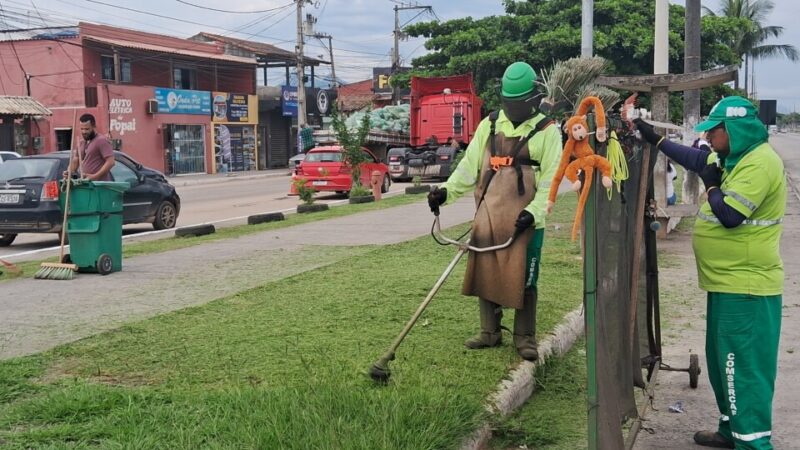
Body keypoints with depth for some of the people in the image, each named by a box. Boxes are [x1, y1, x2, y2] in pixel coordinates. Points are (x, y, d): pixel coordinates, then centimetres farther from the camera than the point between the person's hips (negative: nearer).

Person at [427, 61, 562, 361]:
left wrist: (533, 212, -17)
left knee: (523, 279, 0)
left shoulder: (547, 131, -1)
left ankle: (525, 338, 13)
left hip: (525, 220, -4)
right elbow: (470, 166, 8)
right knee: (484, 273, 7)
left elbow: (550, 180, -5)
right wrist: (447, 190, -6)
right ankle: (490, 332, 21)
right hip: (488, 215, 4)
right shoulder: (489, 126, 10)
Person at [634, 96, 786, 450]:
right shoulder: (735, 158, 12)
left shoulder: (759, 163, -20)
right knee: (724, 363, 18)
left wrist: (711, 184, -9)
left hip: (745, 287, -11)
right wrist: (655, 140, 29)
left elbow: (729, 215, -27)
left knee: (744, 368, -7)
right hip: (729, 283, 11)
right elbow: (696, 159, 29)